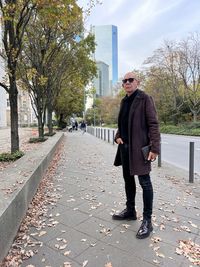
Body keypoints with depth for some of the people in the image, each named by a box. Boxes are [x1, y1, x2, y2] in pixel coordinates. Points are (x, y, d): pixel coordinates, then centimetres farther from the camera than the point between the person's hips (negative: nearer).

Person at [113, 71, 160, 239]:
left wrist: (155, 147, -19)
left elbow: (153, 123, -12)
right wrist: (118, 136, 3)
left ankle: (147, 221, 14)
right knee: (128, 179, 16)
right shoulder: (124, 101, 14)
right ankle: (130, 211, 35)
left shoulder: (145, 98, -7)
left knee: (144, 181, 0)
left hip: (139, 147, -7)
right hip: (125, 147, 8)